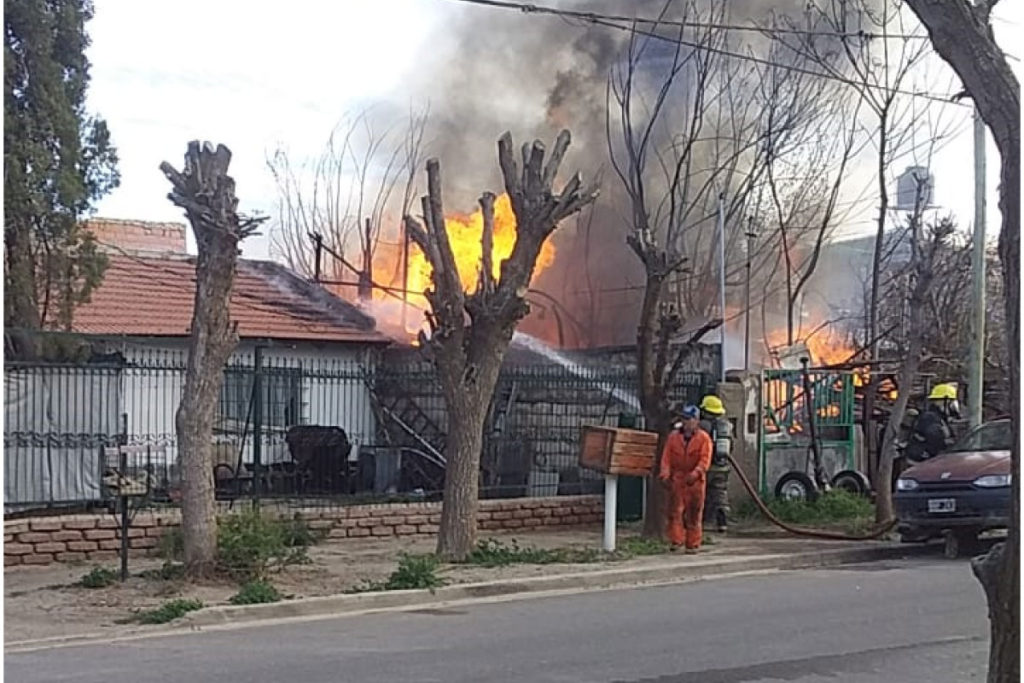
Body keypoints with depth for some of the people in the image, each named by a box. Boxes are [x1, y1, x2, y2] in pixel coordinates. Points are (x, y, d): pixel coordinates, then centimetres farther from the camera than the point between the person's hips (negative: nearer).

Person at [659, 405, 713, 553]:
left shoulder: (703, 438, 0)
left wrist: (696, 472, -26)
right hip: (676, 478, 2)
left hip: (695, 481, -2)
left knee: (694, 513, 3)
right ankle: (676, 540, 2)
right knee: (675, 510, -4)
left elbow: (705, 459, -10)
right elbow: (666, 456, 6)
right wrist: (665, 471, -11)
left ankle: (693, 544, 11)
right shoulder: (673, 436, 8)